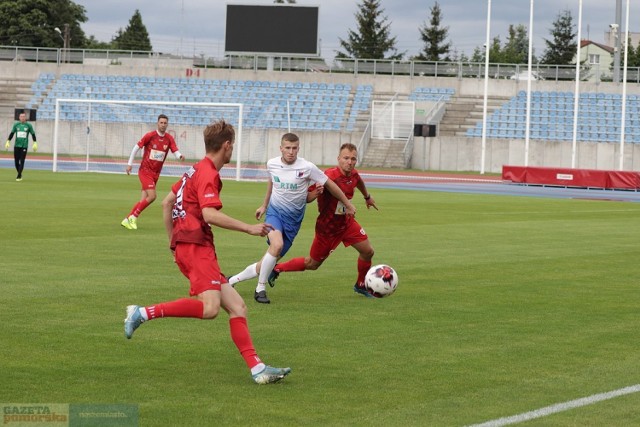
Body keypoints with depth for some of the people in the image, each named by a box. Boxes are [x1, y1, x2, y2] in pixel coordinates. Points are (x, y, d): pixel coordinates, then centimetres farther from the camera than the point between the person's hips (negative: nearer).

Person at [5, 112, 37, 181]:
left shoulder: (28, 125, 2)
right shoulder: (16, 125, 6)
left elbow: (33, 134, 7)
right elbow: (12, 134, 9)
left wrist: (35, 143, 0)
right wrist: (8, 142, 1)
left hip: (24, 146, -2)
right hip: (16, 145, 2)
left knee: (22, 161, -8)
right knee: (16, 161, 2)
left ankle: (19, 176, -5)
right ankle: (19, 174, 20)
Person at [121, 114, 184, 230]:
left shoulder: (169, 139, 1)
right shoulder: (150, 135, -10)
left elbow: (176, 152, -7)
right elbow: (137, 147, -1)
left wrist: (180, 156, -31)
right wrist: (130, 164, 0)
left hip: (156, 173, 5)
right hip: (145, 171, -5)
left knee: (144, 200, 6)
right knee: (152, 196, -18)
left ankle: (127, 220, 17)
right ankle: (133, 216, -3)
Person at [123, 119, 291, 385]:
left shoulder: (197, 170, 23)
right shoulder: (208, 174, -7)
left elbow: (167, 202, 29)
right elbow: (210, 214, -21)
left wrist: (173, 241, 31)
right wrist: (249, 228, -17)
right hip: (195, 246, -11)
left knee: (236, 307, 3)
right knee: (209, 308, -27)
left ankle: (257, 368, -5)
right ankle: (142, 313, -20)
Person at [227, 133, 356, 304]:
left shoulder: (307, 168, -13)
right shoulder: (272, 164, -4)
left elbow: (329, 184, -2)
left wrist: (347, 205, 5)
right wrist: (264, 205, 30)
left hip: (293, 219, 0)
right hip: (275, 211, 0)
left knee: (269, 262, 0)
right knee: (277, 245, -31)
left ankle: (232, 280, 20)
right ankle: (260, 289, -17)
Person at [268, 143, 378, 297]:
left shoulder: (353, 174, -9)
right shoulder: (329, 176, -31)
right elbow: (305, 198, -27)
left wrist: (367, 197, 38)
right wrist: (314, 193, -50)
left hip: (346, 222, 6)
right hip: (327, 227, -6)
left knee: (368, 251, 2)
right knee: (312, 264, 7)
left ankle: (361, 285, 26)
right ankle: (276, 269, 26)